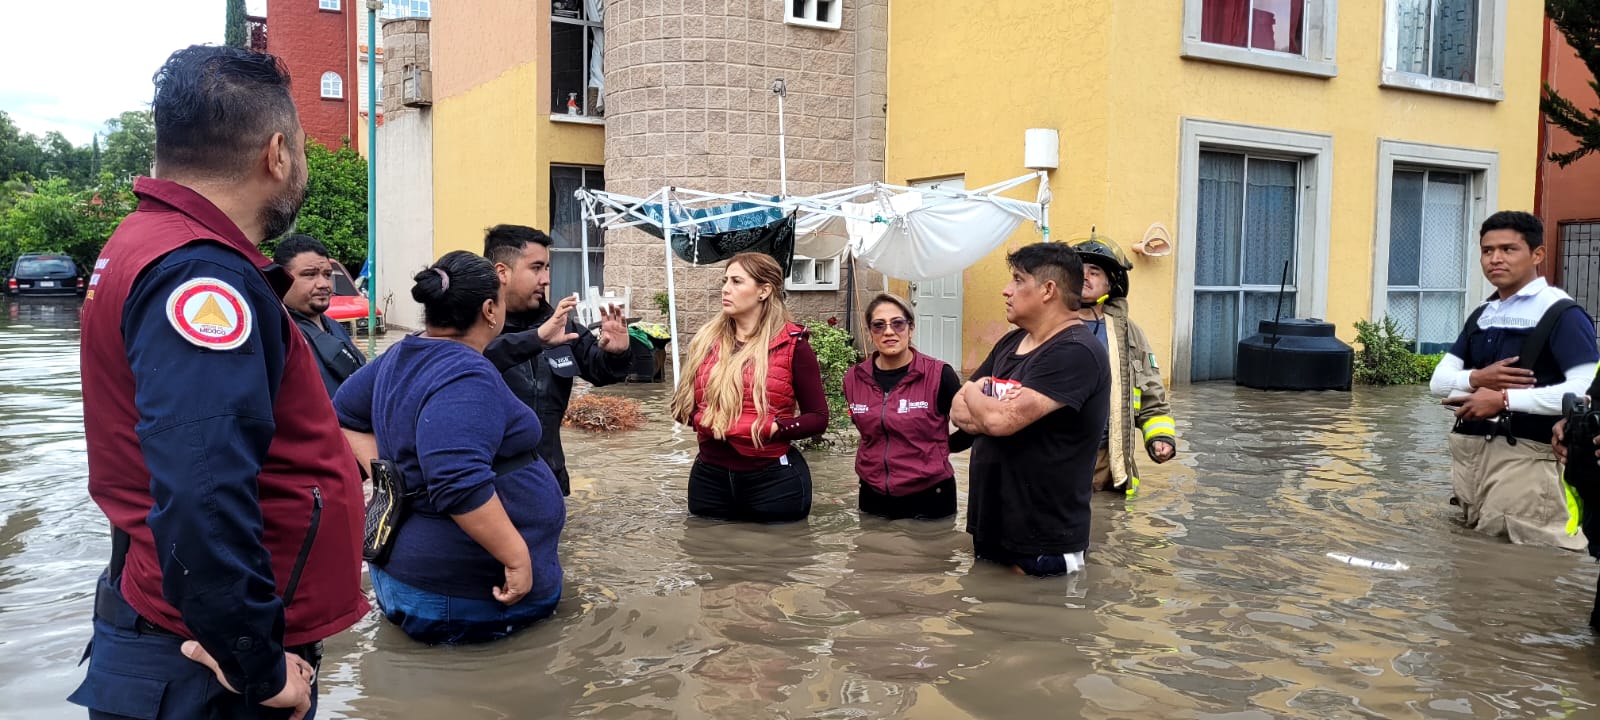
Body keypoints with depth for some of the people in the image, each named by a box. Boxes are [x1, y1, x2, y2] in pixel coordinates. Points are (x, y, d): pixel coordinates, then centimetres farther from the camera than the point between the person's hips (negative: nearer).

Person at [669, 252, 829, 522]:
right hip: (710, 477, 4)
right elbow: (684, 405, 11)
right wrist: (704, 421, -11)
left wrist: (774, 428, -20)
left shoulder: (791, 344, -5)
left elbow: (818, 418, -4)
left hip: (773, 479, -4)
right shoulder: (707, 340, 7)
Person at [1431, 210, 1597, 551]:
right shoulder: (1480, 315, 16)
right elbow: (1439, 380, 11)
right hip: (1466, 451, 7)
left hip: (1523, 456, -7)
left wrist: (1504, 399, -20)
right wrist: (1476, 379, -11)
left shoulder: (1561, 314, -8)